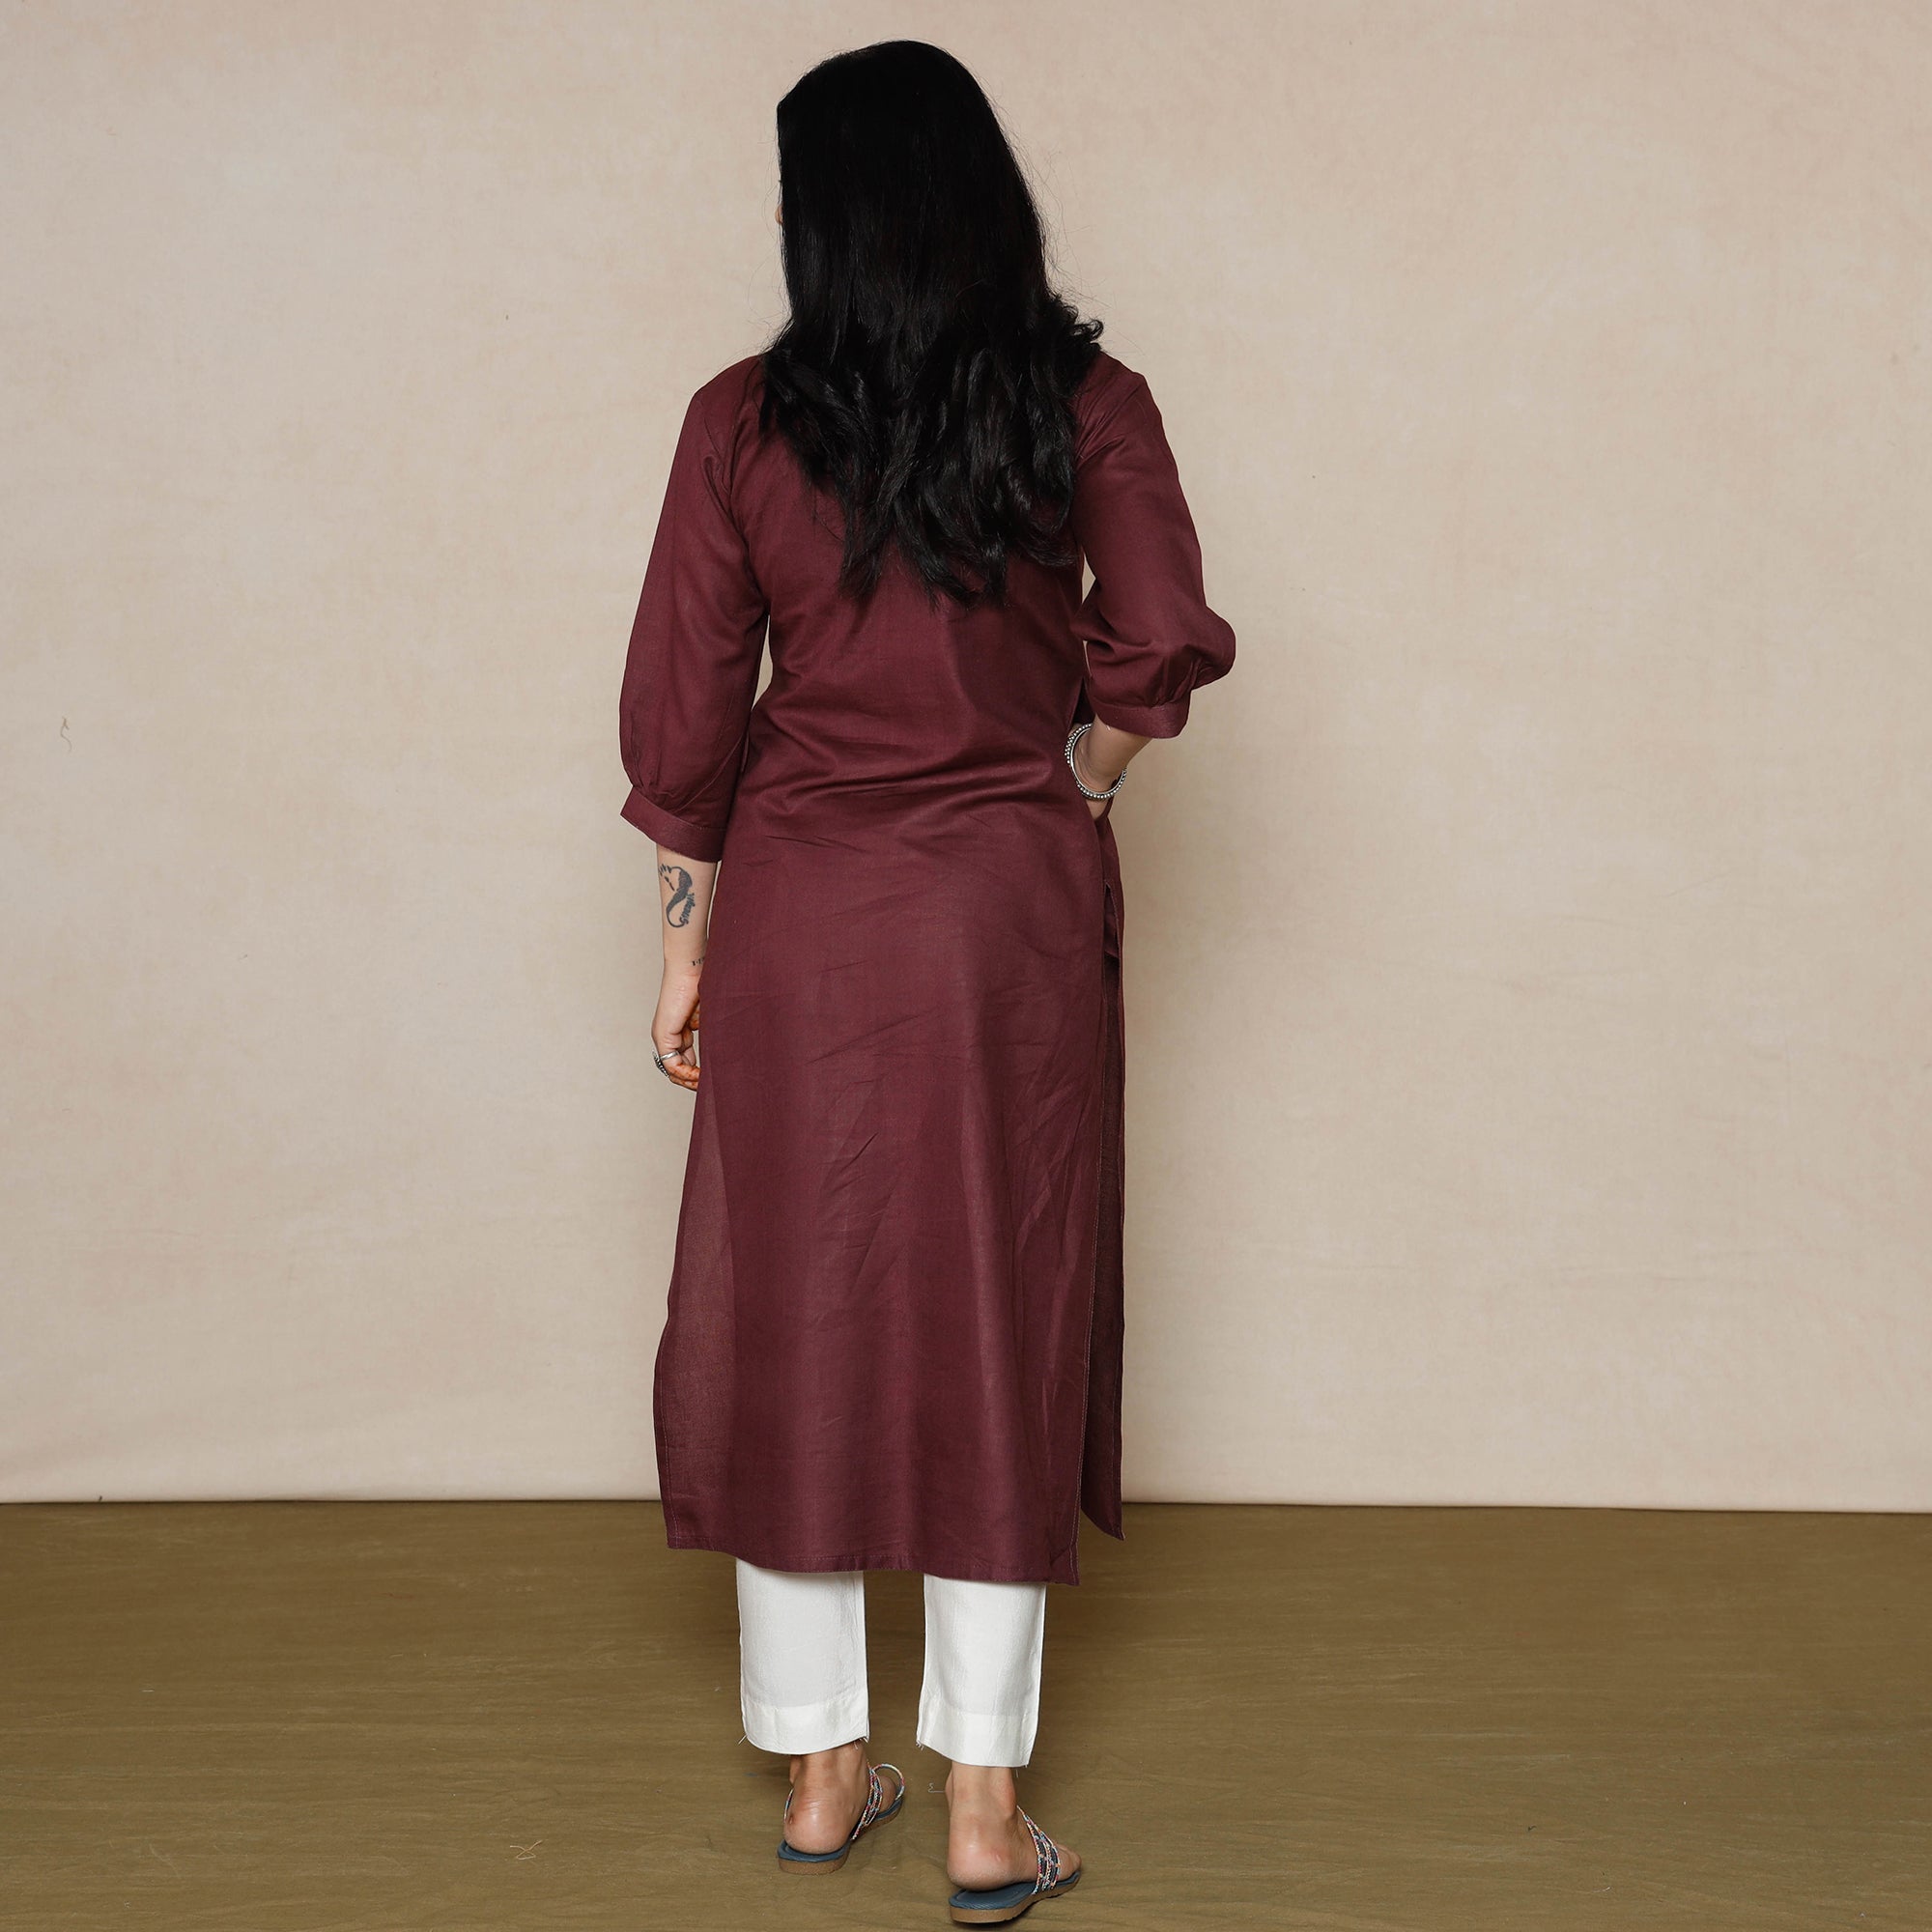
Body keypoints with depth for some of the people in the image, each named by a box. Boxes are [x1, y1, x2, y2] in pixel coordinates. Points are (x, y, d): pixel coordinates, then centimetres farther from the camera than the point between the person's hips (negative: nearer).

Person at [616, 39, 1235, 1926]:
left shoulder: (741, 421, -2)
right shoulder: (1085, 403, -3)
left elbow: (684, 710, -1)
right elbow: (1162, 643, -12)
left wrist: (686, 942, 8)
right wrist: (1065, 782, 6)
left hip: (800, 916, 1)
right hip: (1014, 917, 0)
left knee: (791, 1319, 12)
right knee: (998, 1330, 7)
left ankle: (821, 1770, 22)